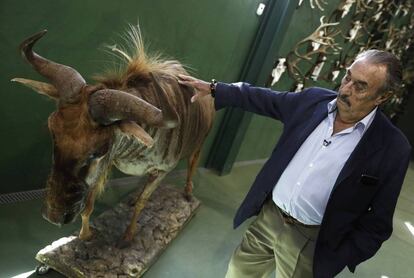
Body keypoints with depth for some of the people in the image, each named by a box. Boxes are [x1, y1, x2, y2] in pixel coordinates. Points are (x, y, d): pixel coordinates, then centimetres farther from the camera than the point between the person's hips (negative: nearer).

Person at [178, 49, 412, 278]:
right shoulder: (314, 100, -6)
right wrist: (214, 89, 9)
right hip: (268, 217, 4)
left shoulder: (393, 148, -15)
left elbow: (378, 222, -8)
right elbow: (263, 100, 8)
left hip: (310, 240, -3)